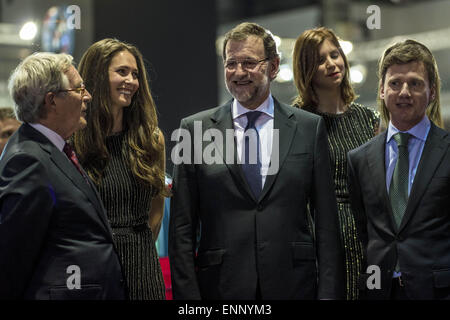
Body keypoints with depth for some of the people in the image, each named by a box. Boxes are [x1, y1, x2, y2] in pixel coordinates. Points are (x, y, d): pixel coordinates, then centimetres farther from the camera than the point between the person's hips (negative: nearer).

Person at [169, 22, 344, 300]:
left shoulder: (309, 127, 4)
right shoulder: (195, 129, 3)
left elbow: (326, 222, 3)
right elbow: (182, 228, 1)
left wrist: (328, 293, -4)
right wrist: (188, 296, -5)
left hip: (294, 286, 1)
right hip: (221, 287, 0)